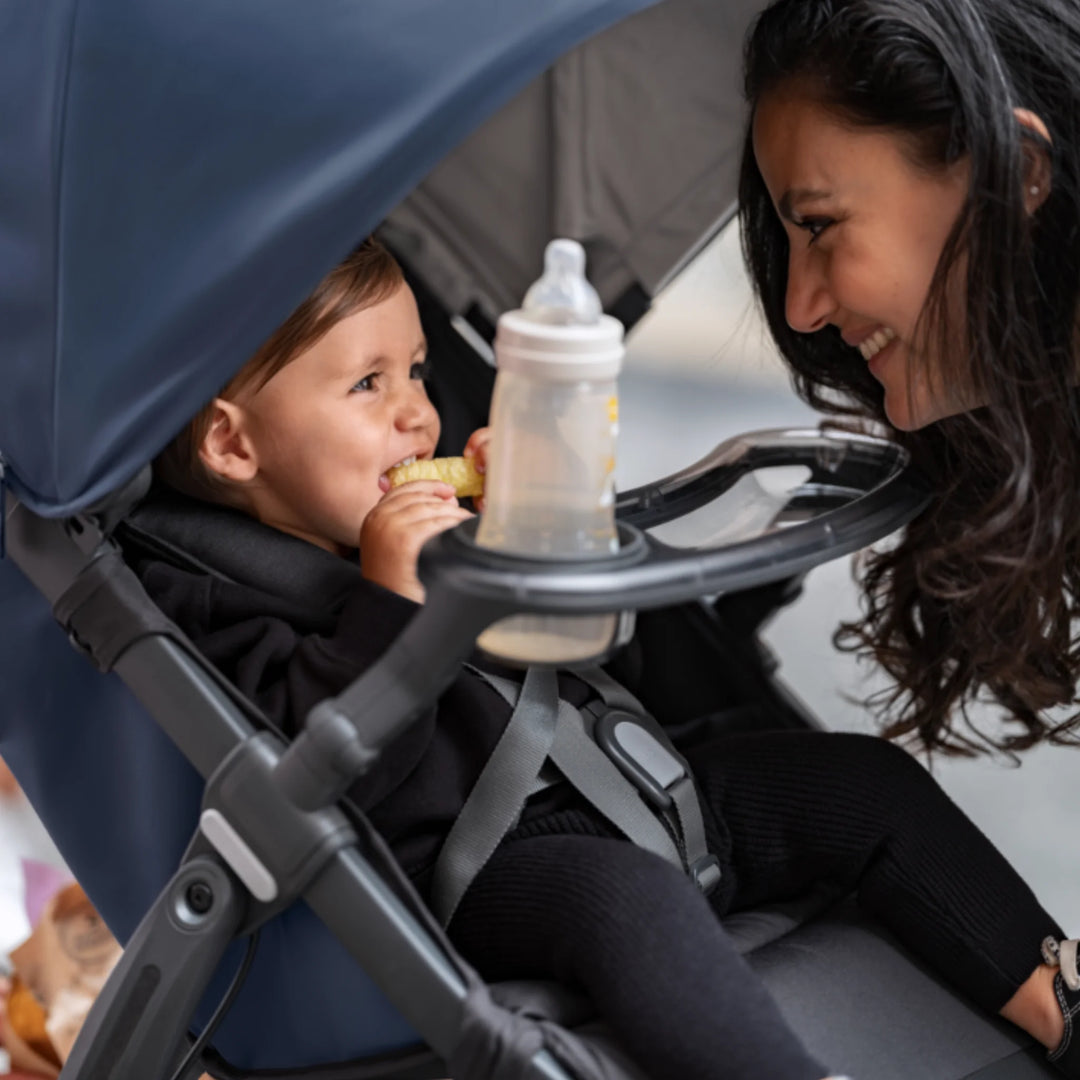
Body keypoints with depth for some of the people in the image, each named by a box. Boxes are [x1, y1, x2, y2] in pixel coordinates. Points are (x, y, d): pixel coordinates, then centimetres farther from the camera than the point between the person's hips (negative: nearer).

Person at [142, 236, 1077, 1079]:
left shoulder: (430, 503, 15)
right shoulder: (222, 602, -10)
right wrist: (390, 597, -28)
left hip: (607, 784, 9)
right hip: (471, 874, -8)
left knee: (866, 783, 3)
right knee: (629, 893, -40)